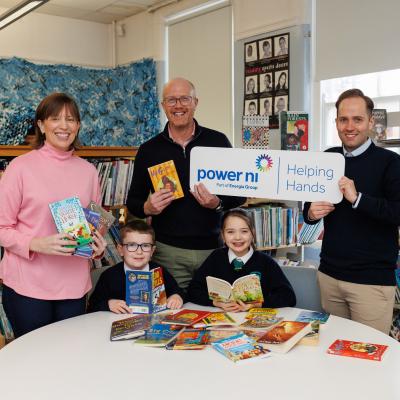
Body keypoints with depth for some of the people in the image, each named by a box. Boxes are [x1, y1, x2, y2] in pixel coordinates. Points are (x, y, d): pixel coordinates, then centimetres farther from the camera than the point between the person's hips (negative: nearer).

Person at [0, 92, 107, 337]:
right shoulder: (22, 166, -5)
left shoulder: (88, 171, 7)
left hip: (74, 285, 4)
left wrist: (98, 246, -2)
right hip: (27, 285, -3)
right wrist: (37, 244, -20)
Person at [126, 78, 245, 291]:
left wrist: (218, 204, -14)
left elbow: (239, 193, 6)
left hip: (213, 247, 0)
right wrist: (148, 208, -11)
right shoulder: (148, 150, 5)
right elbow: (133, 202, 11)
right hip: (167, 251, 0)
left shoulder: (218, 141, 3)